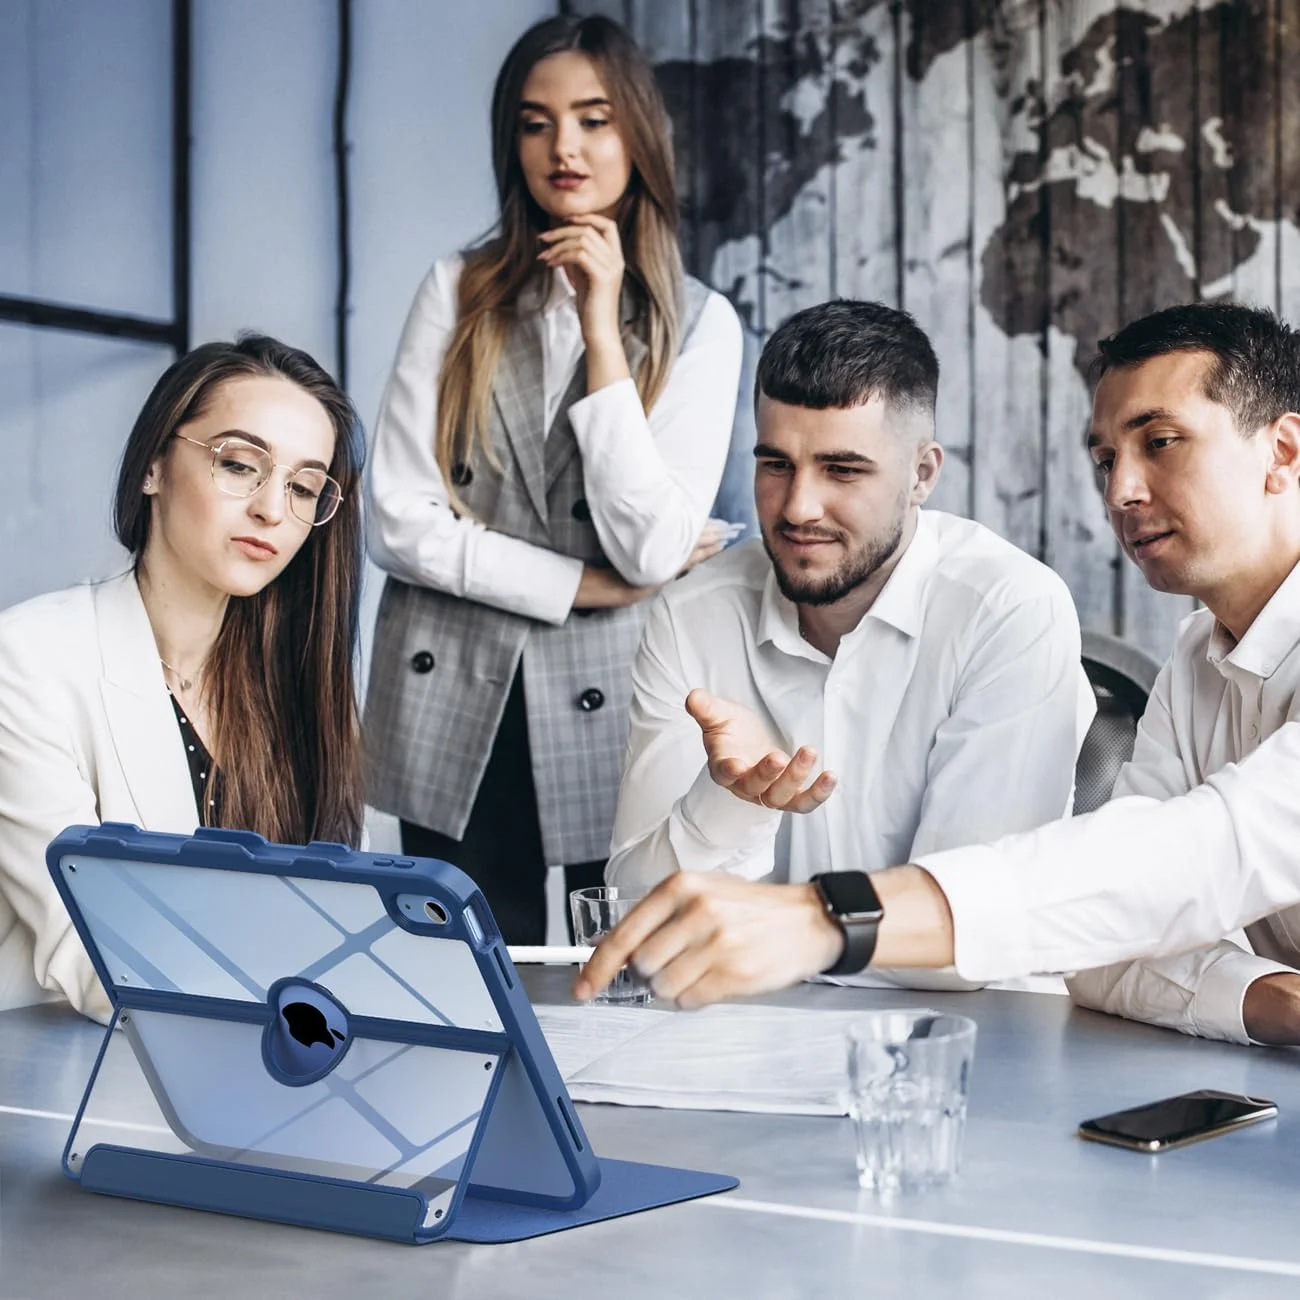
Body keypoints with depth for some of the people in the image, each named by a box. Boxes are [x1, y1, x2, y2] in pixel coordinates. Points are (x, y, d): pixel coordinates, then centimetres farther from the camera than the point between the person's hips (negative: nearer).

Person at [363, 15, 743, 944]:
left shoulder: (699, 324, 0)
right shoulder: (458, 293, 2)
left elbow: (652, 551, -13)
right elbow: (400, 522, -6)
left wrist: (601, 325, -13)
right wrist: (588, 586, -9)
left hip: (615, 721, 0)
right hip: (451, 715, 1)